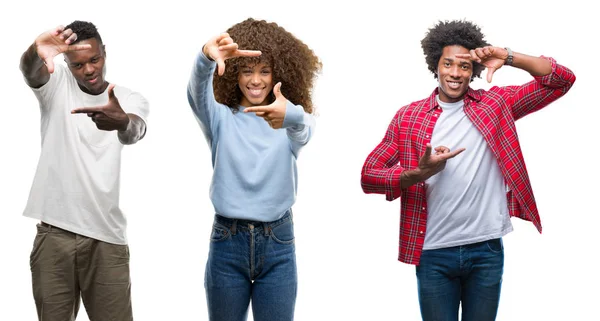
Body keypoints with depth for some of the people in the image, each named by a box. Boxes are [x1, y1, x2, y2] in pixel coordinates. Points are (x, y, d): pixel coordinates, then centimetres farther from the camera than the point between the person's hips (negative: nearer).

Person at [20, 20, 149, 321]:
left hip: (107, 237, 0)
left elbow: (133, 133, -18)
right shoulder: (57, 84, 5)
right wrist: (37, 51, -44)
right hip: (54, 233, 0)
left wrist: (121, 122, -44)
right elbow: (30, 71, -19)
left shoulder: (130, 99, 5)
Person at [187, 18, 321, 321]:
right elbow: (197, 92, -19)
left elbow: (302, 133, -21)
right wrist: (206, 58, -43)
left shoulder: (291, 122, 2)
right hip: (227, 242, 0)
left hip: (277, 244, 0)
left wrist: (291, 116, -47)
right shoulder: (220, 117, 2)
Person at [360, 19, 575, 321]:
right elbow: (368, 176, 1)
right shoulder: (408, 116, 3)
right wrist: (418, 173, -16)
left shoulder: (495, 104, 4)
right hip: (433, 253, 0)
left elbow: (562, 80, 0)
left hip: (487, 250, 0)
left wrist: (509, 58, -12)